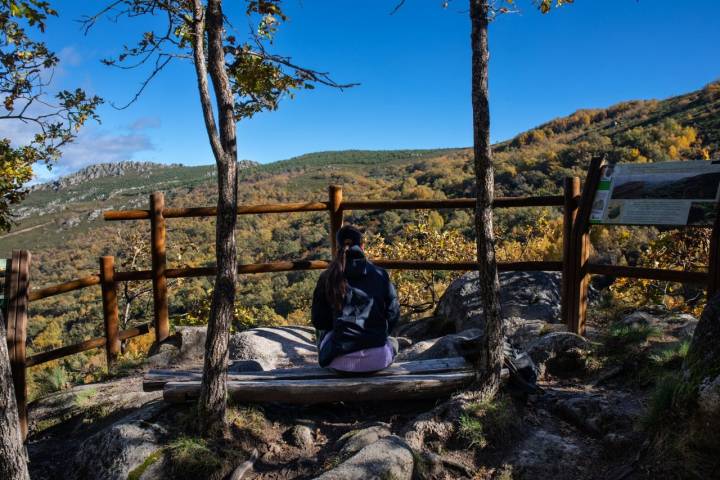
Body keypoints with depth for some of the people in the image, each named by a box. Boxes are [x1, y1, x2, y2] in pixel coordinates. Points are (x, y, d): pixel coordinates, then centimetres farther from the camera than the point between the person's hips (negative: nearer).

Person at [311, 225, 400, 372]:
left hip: (340, 361, 0)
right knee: (392, 342, 36)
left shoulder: (327, 278, -1)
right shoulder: (380, 275, 0)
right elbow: (393, 314, 3)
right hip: (378, 360, 0)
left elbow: (318, 320, 5)